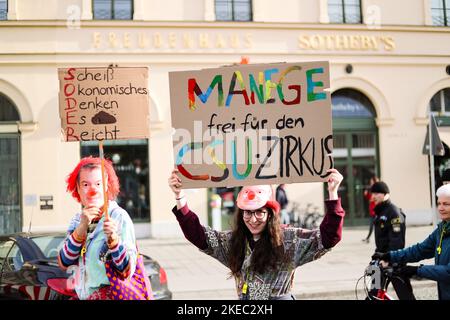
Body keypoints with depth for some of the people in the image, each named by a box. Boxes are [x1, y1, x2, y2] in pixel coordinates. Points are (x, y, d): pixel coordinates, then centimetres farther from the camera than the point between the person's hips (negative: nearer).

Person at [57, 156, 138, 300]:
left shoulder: (119, 217, -9)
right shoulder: (78, 219, 6)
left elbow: (127, 271, -13)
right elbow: (63, 263, -4)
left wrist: (113, 238, -26)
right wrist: (82, 227, -14)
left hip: (111, 295, -4)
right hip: (82, 295, 4)